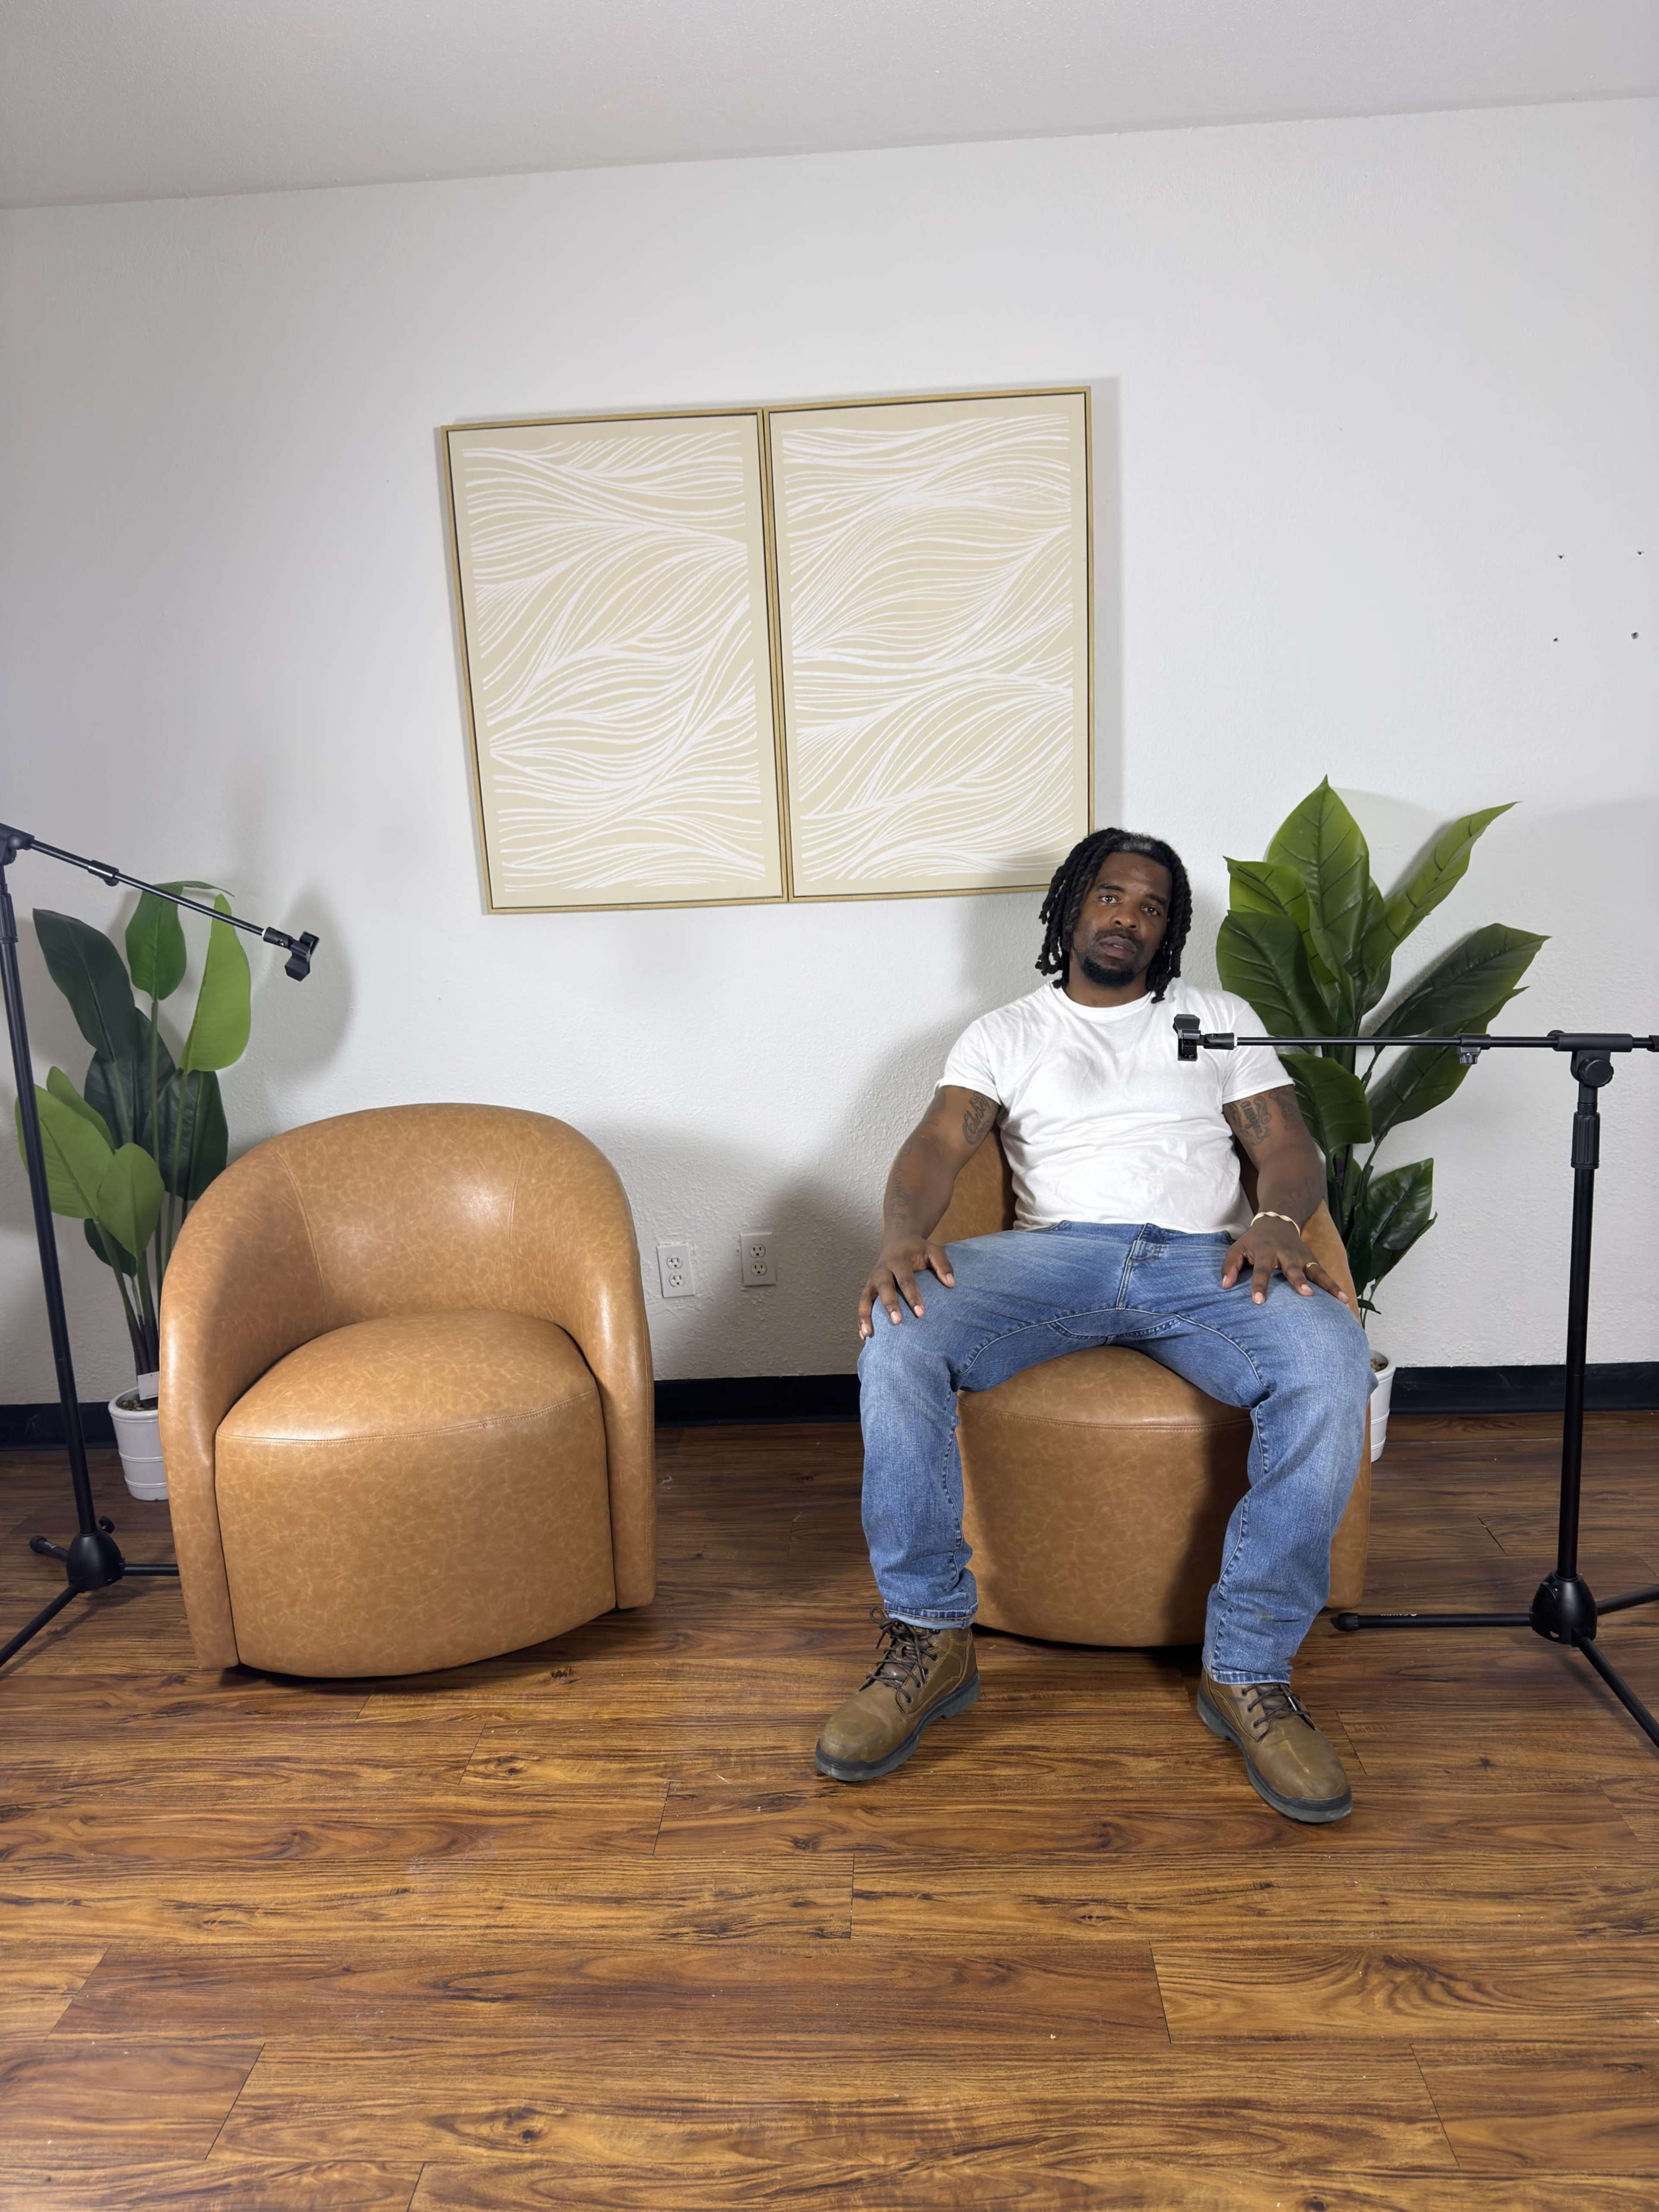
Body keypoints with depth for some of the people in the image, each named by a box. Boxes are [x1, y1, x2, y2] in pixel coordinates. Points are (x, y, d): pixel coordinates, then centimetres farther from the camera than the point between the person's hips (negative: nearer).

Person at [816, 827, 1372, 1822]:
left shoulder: (1220, 1017, 24)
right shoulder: (1005, 1034, 21)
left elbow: (1288, 1143, 11)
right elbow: (939, 1143, 4)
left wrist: (1277, 1220, -14)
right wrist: (904, 1235, -20)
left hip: (1203, 1258, 1)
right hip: (1055, 1252, 0)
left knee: (1331, 1362, -33)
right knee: (898, 1334, -31)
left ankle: (1248, 1669, -19)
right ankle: (931, 1639, -16)